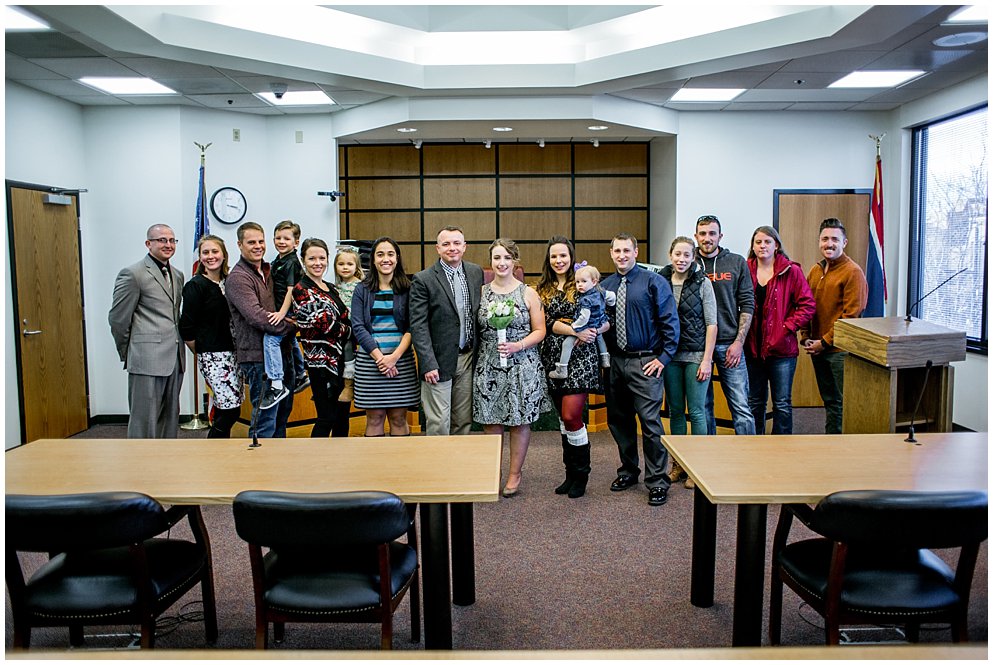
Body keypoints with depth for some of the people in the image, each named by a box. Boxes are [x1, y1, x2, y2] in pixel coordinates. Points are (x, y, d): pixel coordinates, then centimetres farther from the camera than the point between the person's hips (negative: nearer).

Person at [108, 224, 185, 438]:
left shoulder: (178, 275, 17)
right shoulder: (133, 274, -6)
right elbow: (117, 318, -4)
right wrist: (128, 354, 3)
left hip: (175, 359, 7)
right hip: (147, 360, -7)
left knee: (170, 418, 12)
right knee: (145, 421, -3)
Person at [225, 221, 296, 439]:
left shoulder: (269, 271, 15)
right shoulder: (238, 277, -11)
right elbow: (256, 317, -22)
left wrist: (287, 319, 5)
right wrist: (289, 326, -13)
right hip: (259, 356, -9)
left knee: (282, 413, 17)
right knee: (265, 419, -7)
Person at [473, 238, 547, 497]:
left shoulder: (528, 293, 1)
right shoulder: (481, 292, 6)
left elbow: (540, 331, 0)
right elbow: (474, 329, 10)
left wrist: (517, 345, -15)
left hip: (522, 366, -2)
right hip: (488, 367, 2)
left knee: (520, 421, 5)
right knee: (490, 422, 5)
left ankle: (515, 475, 19)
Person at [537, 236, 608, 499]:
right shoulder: (542, 289, 10)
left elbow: (608, 319, 1)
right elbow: (547, 323, -4)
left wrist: (591, 332, -17)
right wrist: (576, 331, -17)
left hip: (580, 355, -4)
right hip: (553, 356, 4)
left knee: (571, 416, -11)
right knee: (564, 418, 10)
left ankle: (581, 474, 7)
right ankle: (571, 473, 21)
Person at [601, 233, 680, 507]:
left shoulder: (653, 281, -3)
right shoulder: (605, 286, 9)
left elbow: (670, 322, -5)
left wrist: (664, 357, -10)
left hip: (644, 363, -5)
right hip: (615, 361, 5)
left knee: (650, 422, -6)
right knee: (618, 420, 14)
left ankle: (657, 481, 6)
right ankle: (628, 471, 31)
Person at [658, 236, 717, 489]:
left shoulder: (702, 283, -3)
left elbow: (711, 324, -4)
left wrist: (706, 360, -9)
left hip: (696, 355, -3)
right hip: (670, 356, 3)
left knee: (696, 411, 0)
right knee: (675, 411, 10)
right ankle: (678, 463, 21)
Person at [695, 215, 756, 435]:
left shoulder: (737, 263, 5)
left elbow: (747, 304, 4)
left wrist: (738, 342, -5)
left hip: (729, 344, 0)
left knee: (741, 407, -2)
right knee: (703, 407, 8)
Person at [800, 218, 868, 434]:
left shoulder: (853, 272, -10)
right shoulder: (815, 271, 12)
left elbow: (851, 315, -15)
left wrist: (825, 341, -14)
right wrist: (805, 337, 5)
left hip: (841, 350, -7)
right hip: (818, 349, 7)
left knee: (842, 403, -1)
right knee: (829, 401, 17)